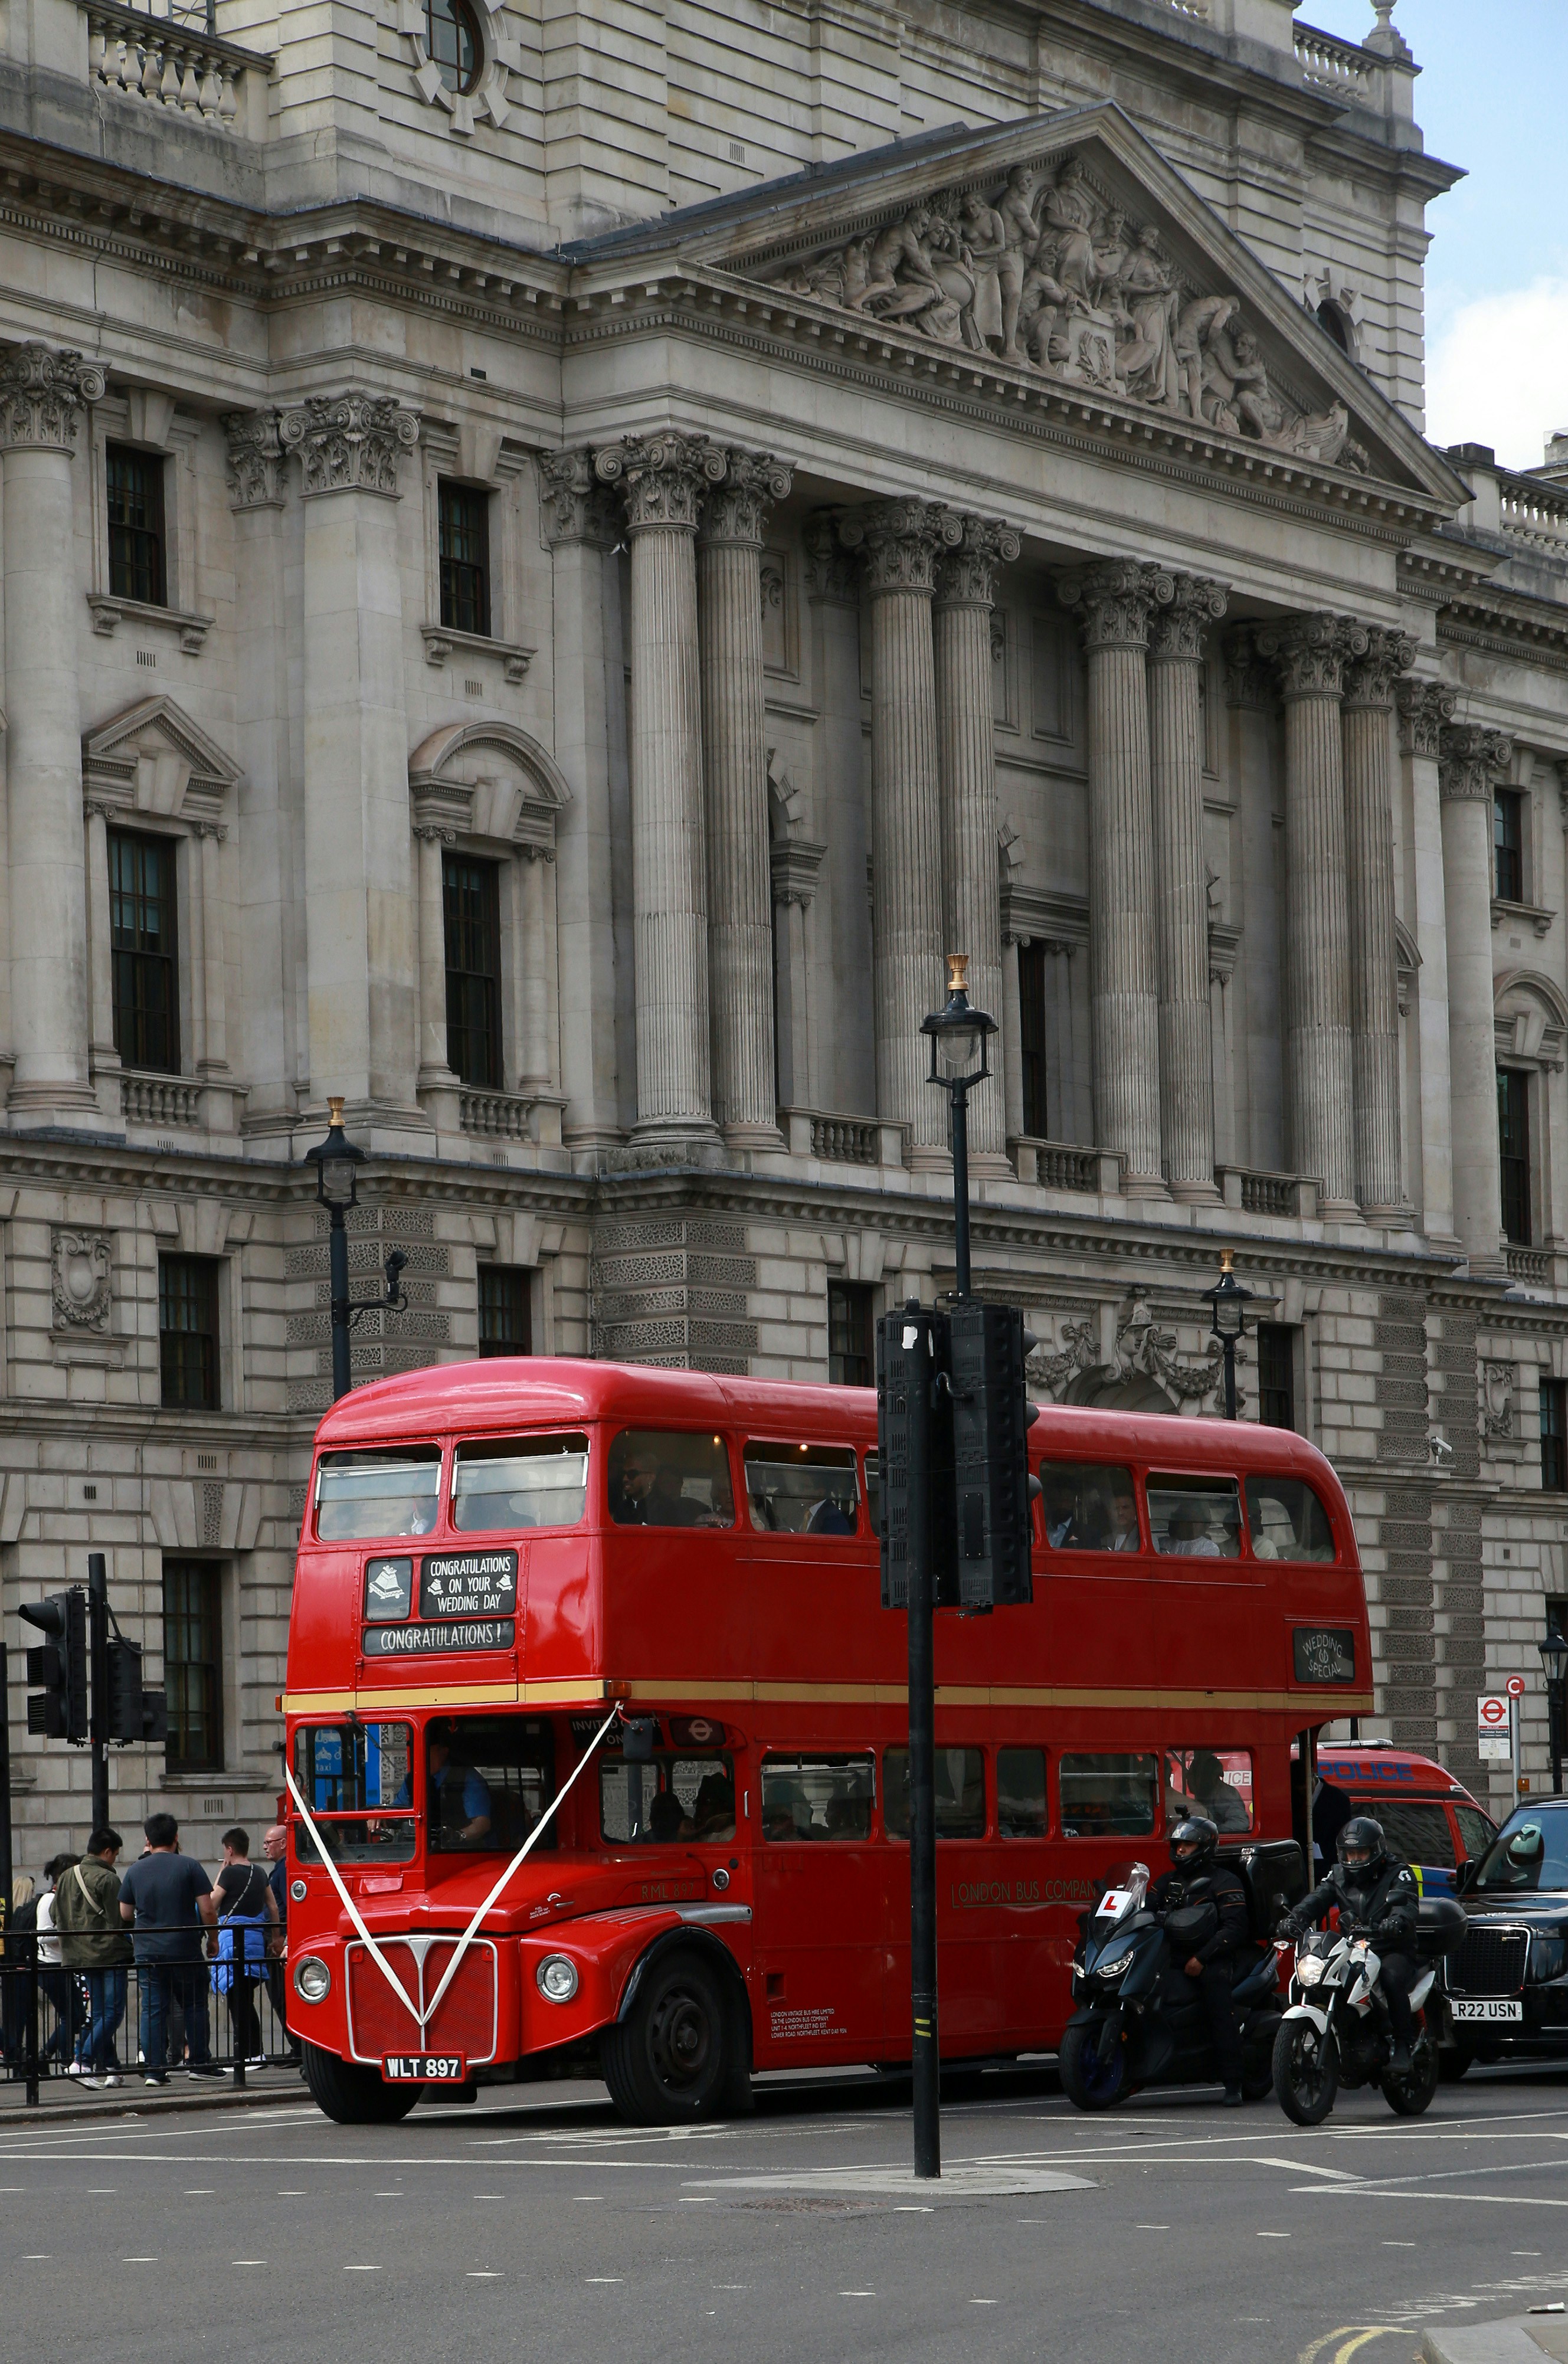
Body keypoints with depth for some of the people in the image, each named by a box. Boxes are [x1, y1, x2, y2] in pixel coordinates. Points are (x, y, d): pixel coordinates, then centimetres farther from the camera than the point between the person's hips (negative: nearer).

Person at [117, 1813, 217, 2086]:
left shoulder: (135, 1870, 4)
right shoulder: (189, 1866, -5)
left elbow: (125, 1914, 11)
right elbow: (206, 1910, -7)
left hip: (147, 1951, 2)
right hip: (185, 1949, -2)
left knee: (153, 2009, 3)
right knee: (194, 2004, 10)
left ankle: (154, 2069, 0)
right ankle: (199, 2063, 11)